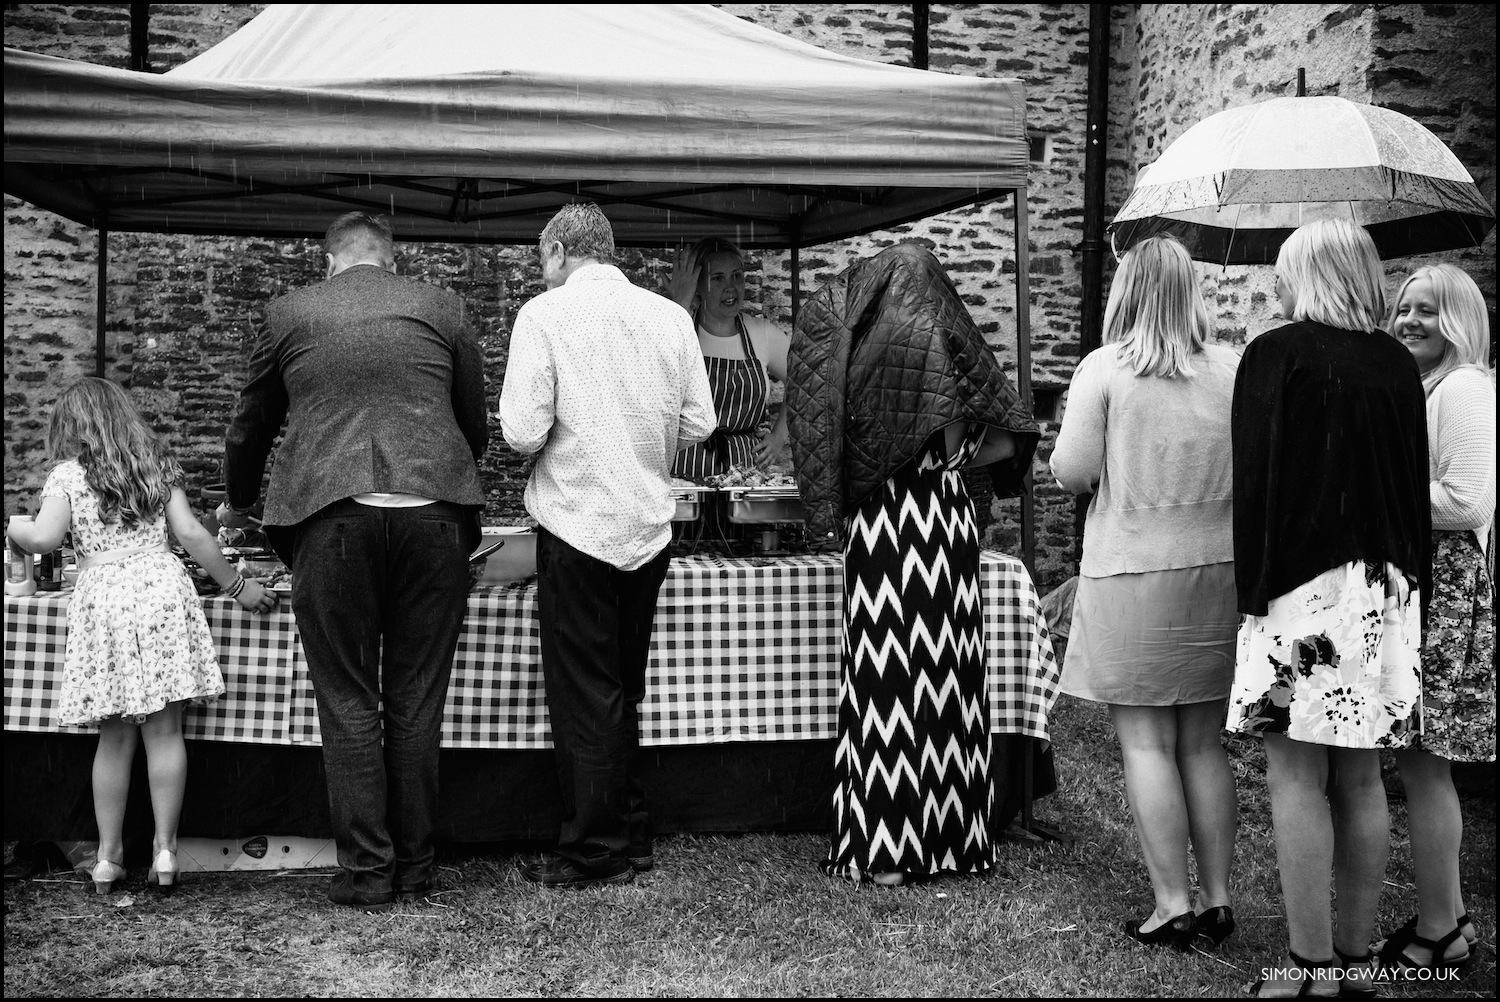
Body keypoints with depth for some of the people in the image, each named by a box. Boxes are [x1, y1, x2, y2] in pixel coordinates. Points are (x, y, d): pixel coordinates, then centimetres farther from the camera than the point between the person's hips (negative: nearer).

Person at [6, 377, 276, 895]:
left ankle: (108, 857, 14)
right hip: (161, 588, 1)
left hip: (102, 598, -1)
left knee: (115, 737, 8)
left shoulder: (66, 475, 5)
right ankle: (165, 850, 3)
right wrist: (237, 587, 10)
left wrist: (15, 528, 12)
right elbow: (191, 533, 5)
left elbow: (44, 537, -10)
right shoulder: (159, 465, 12)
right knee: (164, 731, 3)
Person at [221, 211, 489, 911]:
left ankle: (366, 872, 8)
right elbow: (476, 425, 18)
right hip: (433, 516, 1)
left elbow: (251, 426, 23)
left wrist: (236, 503, 40)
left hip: (331, 518, -1)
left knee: (348, 703, 6)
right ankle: (415, 867, 15)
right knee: (416, 703, 8)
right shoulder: (441, 308, 12)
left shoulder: (288, 313, 12)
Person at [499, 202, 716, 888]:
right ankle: (631, 839, 26)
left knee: (584, 697, 5)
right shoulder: (669, 316, 3)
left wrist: (561, 436, 7)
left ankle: (594, 855, 12)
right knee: (624, 690, 17)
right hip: (650, 525, 5)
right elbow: (698, 423, 4)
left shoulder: (545, 315, -9)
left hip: (579, 525, -5)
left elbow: (523, 432, -15)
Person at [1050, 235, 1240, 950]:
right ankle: (1217, 899, 20)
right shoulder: (1233, 370, 3)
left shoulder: (1104, 369, -7)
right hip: (1218, 570, 4)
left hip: (1133, 574, -4)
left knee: (1146, 743, 3)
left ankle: (1174, 907, 6)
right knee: (1204, 742, 14)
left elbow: (1072, 471, -10)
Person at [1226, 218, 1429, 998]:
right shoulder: (1397, 365, 10)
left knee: (1297, 776, -2)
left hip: (1302, 589, -6)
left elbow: (1255, 483, -10)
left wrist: (1252, 586, -7)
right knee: (1360, 777, 10)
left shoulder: (1274, 355, -6)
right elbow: (1415, 485, 14)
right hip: (1387, 592, 6)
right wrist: (1410, 586, 21)